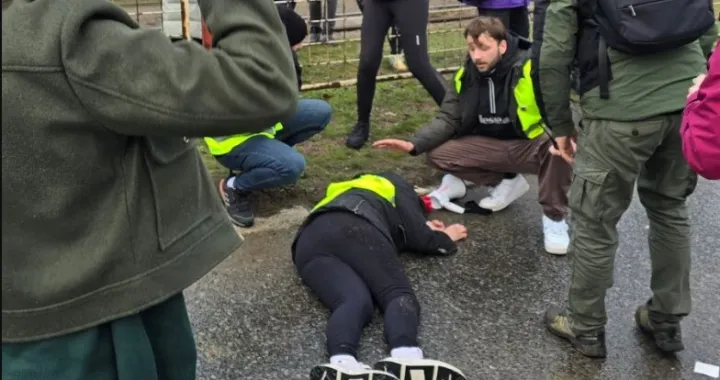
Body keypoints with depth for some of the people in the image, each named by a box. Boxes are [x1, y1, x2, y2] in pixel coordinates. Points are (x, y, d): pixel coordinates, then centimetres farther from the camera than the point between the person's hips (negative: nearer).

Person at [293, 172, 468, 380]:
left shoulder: (351, 190, 49)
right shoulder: (396, 187, 30)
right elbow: (420, 238, 17)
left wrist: (424, 228, 49)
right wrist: (445, 237, 37)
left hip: (309, 244, 5)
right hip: (355, 229, -5)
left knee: (355, 301, -19)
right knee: (399, 294, -12)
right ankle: (405, 359, -46)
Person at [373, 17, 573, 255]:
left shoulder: (530, 67, -23)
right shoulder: (466, 76, -5)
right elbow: (448, 119, 0)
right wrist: (414, 144, -16)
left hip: (535, 145, -5)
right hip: (494, 147, 5)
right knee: (438, 154, -10)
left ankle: (554, 217, -14)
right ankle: (507, 183, 8)